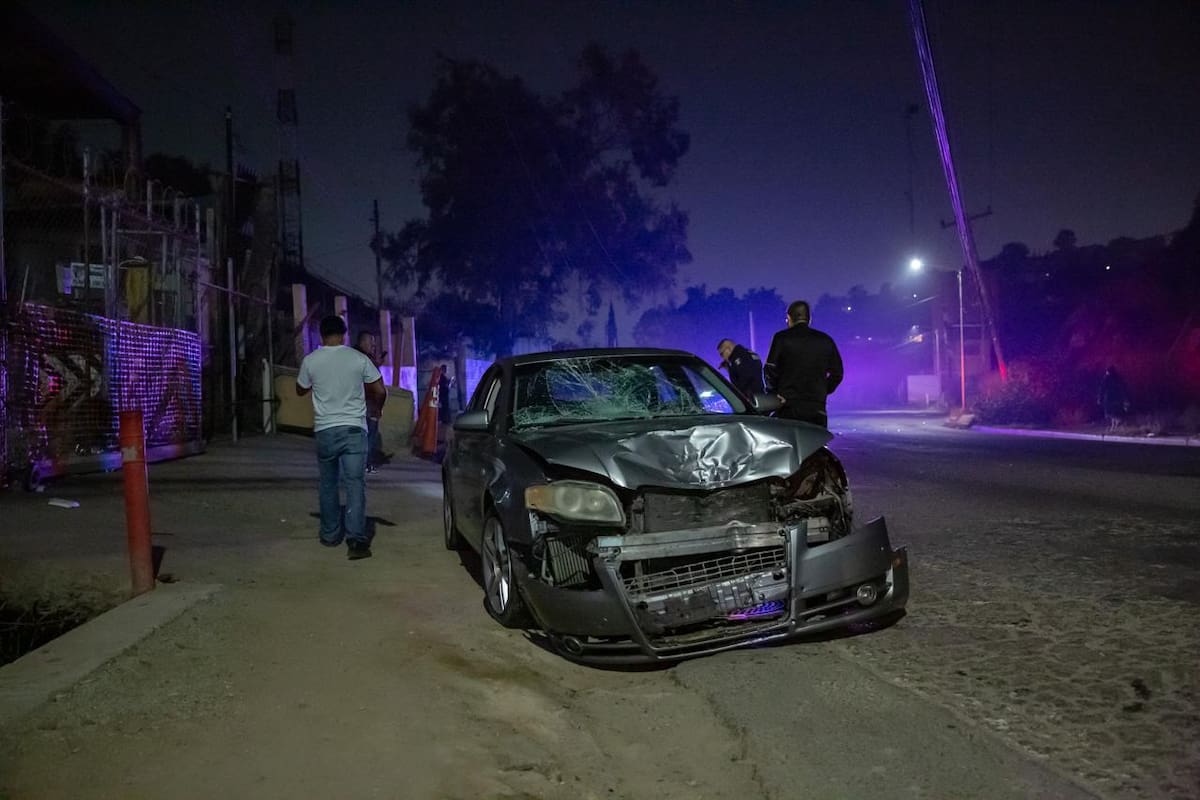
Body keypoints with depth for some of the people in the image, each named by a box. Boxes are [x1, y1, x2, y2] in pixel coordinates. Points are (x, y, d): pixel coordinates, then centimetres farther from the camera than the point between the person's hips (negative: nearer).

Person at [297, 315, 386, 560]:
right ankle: (356, 539, -14)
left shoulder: (310, 361, -1)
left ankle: (330, 535, 25)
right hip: (354, 429, -1)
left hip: (325, 430, 1)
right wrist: (377, 408, 22)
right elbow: (380, 391, 1)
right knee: (355, 483, -4)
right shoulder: (359, 359, -3)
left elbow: (300, 390, 16)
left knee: (328, 484, 16)